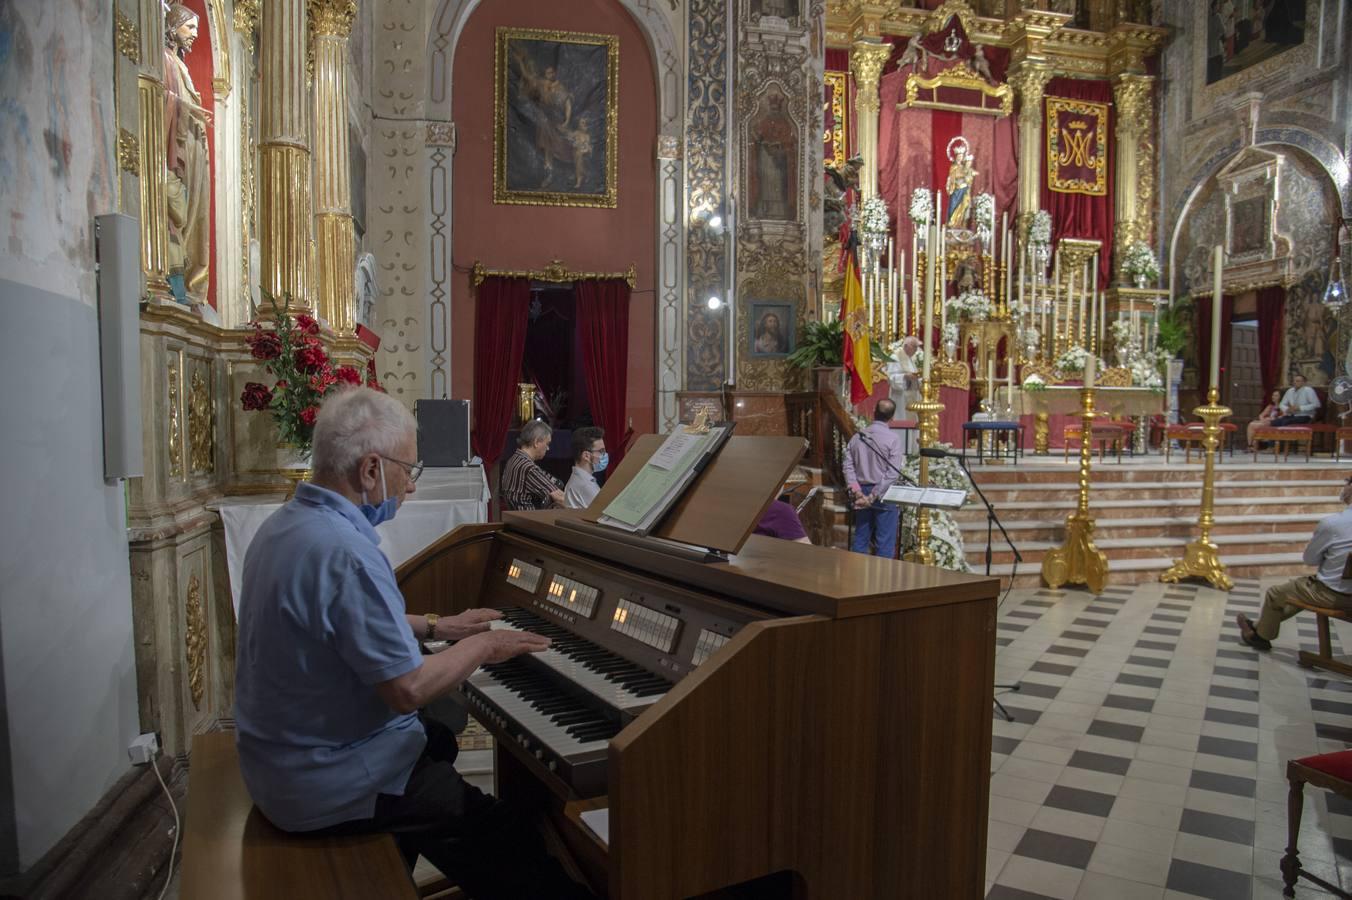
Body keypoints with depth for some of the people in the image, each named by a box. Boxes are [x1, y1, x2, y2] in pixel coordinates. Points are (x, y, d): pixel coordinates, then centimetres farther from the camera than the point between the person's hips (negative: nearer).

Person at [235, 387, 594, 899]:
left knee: (438, 740, 31)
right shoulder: (344, 553, -30)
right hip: (324, 785, -10)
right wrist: (482, 646, -11)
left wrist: (435, 627, 15)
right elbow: (409, 691, -27)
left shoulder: (287, 524, 1)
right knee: (508, 837, -2)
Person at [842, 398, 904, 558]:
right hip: (884, 494, -4)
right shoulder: (893, 439, -11)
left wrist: (857, 493, -8)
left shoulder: (857, 437, 3)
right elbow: (893, 473, -17)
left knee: (860, 538, 13)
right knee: (885, 541, 2)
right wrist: (874, 496, -16)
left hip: (862, 492, 5)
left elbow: (848, 467, -3)